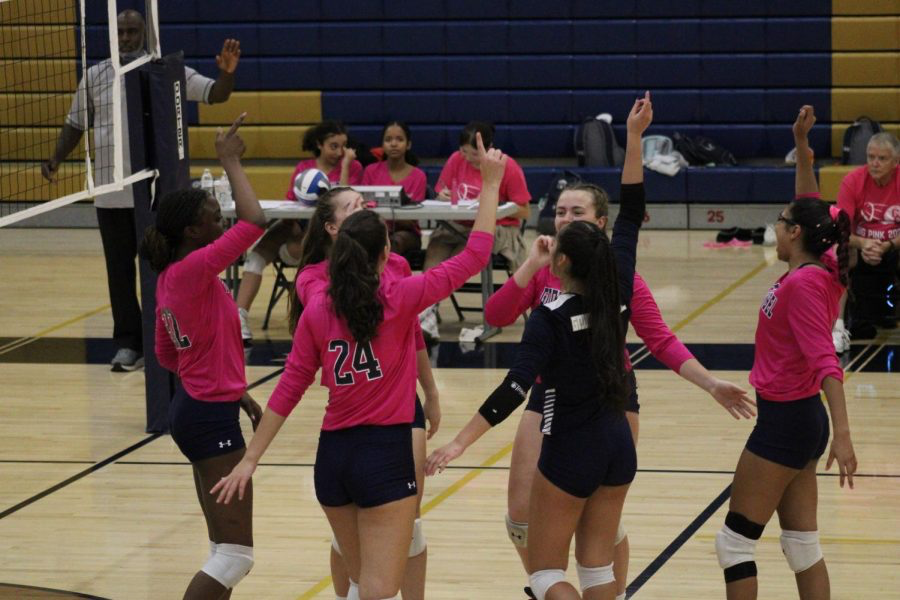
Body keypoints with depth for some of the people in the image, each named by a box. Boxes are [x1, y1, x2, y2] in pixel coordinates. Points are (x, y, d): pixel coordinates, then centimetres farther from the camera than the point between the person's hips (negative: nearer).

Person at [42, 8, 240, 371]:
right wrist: (57, 158, 1)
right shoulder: (94, 77, 7)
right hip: (112, 195, 2)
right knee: (119, 270, 4)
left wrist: (227, 73, -23)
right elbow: (76, 123, 15)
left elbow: (215, 95, -2)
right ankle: (127, 343, 11)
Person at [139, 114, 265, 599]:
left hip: (194, 409, 10)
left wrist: (236, 393, 20)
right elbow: (254, 221, -29)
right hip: (212, 418, -10)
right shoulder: (193, 270, -19)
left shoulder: (171, 278, 9)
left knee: (226, 549, 15)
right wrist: (231, 162, -15)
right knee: (235, 554, -8)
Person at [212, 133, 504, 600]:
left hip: (333, 455, 5)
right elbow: (474, 256, -5)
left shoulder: (318, 309, 1)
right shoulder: (399, 297, -9)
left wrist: (250, 460, 6)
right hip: (386, 452, -5)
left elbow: (288, 390, 1)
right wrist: (490, 184, 4)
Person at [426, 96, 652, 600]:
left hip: (571, 452, -6)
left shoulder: (551, 318, -17)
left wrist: (460, 444, -28)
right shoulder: (617, 298, -3)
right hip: (617, 445, 6)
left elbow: (515, 388, -26)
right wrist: (635, 138, 5)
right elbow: (632, 213, 4)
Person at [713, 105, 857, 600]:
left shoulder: (802, 284, -20)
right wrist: (801, 147, 16)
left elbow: (825, 362, -28)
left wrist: (842, 435, -34)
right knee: (802, 546, 11)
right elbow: (810, 208, 22)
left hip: (784, 422, -9)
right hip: (798, 417, 9)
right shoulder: (818, 269, 4)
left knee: (734, 541, -2)